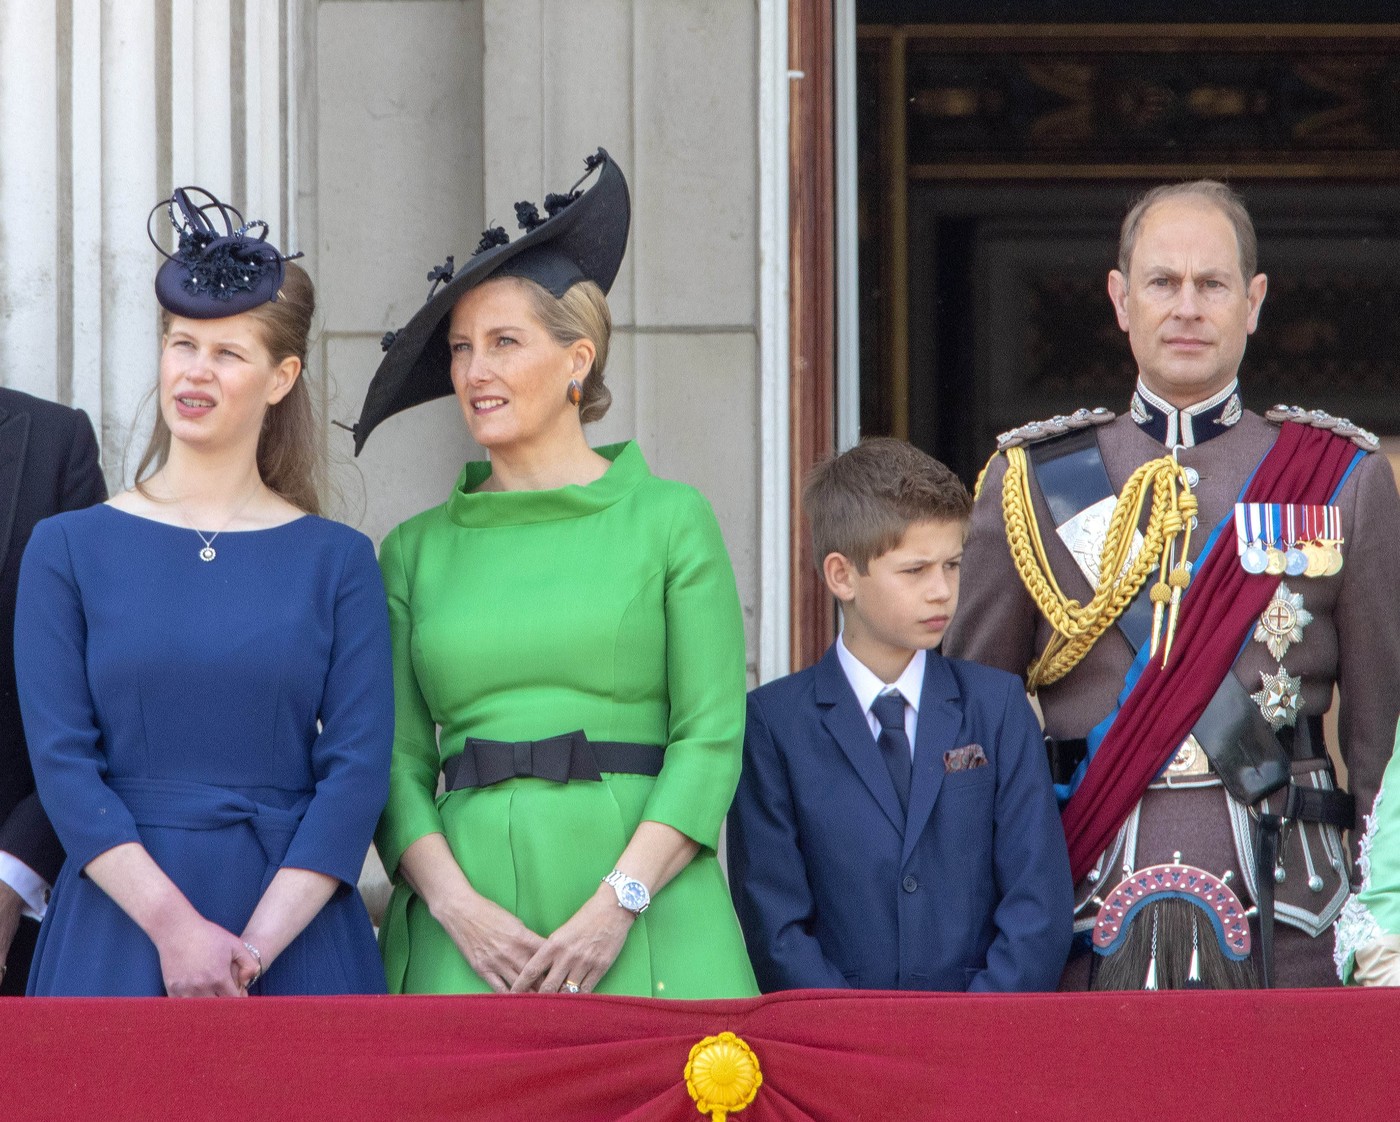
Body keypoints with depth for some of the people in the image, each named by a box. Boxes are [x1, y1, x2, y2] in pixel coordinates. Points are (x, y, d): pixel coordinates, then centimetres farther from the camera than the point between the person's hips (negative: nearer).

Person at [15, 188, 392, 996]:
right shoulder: (69, 551, 5)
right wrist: (175, 928, -14)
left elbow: (358, 770, -1)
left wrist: (258, 945, -13)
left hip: (298, 930, 0)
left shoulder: (338, 562, 5)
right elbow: (62, 762, -3)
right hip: (118, 925, 0)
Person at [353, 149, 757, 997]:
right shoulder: (417, 550, 12)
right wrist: (455, 905, -9)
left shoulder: (669, 519, 5)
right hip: (465, 939, 2)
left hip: (641, 920, -2)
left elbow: (711, 737, -1)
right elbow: (398, 763, 7)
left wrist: (616, 904, -11)